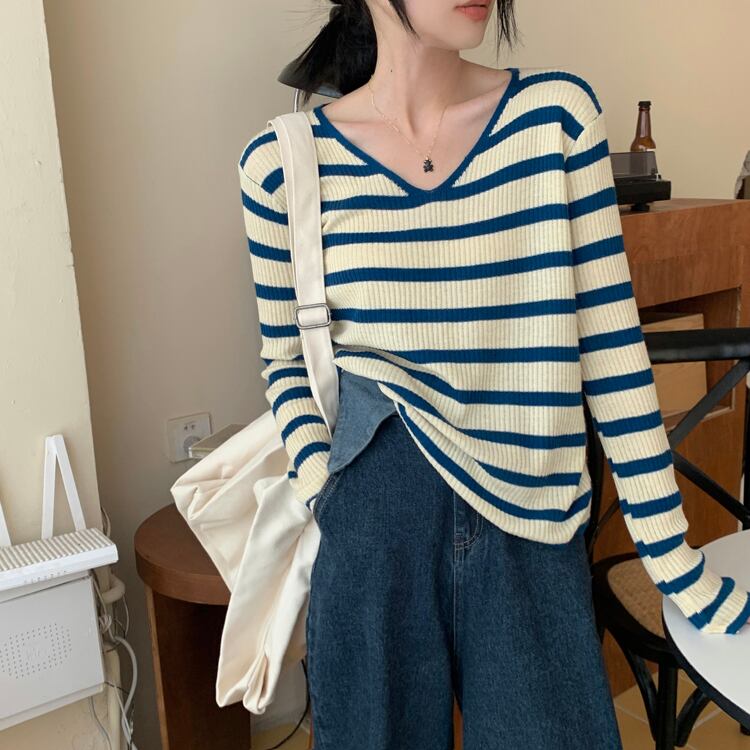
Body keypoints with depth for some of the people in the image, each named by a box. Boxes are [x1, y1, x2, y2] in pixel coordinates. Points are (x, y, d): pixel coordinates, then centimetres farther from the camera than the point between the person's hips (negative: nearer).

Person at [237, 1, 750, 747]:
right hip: (374, 515, 0)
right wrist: (322, 489, -10)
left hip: (532, 521, 1)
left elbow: (609, 344, -4)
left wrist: (672, 556, -2)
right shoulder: (283, 162, -5)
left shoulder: (557, 112, -4)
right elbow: (285, 362, 7)